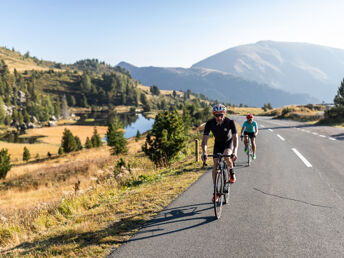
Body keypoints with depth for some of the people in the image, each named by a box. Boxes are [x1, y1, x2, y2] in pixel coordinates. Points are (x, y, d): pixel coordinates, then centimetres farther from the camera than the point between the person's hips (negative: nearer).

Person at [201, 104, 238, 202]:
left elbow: (235, 137, -35)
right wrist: (204, 152, -46)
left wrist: (235, 151, -51)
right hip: (218, 143, 2)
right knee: (215, 166, -8)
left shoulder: (230, 122, -29)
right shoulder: (210, 123, -26)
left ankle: (232, 174, -2)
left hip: (228, 142, -2)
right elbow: (205, 139, -30)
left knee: (226, 156, -34)